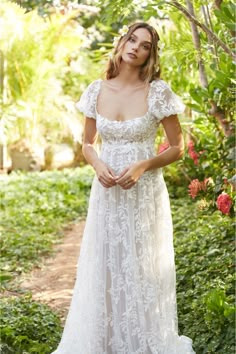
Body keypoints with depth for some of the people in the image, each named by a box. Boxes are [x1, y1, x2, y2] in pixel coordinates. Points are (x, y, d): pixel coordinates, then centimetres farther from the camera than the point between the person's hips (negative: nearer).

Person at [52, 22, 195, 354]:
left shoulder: (158, 91, -8)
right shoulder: (97, 91, 2)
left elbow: (177, 148, -2)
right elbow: (88, 144, 11)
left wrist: (142, 166, -17)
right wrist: (98, 165, -10)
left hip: (144, 193, -3)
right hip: (107, 193, 3)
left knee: (143, 271, 5)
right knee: (103, 271, 10)